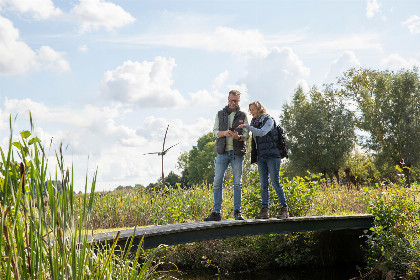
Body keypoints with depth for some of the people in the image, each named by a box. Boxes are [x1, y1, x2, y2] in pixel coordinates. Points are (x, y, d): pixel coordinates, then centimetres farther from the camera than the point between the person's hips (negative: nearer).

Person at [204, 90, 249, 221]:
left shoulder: (243, 115, 8)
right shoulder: (220, 114, 11)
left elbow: (246, 134, 2)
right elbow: (215, 131, 5)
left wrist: (238, 137, -20)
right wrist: (224, 133, -17)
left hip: (237, 152, -1)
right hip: (222, 152, 1)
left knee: (237, 183, 0)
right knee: (217, 182, -1)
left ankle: (237, 212, 7)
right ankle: (216, 212, 4)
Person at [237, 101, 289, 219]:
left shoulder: (269, 120, -4)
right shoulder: (254, 122, 15)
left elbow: (261, 132, -22)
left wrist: (247, 126, -23)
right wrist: (254, 157, 13)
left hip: (272, 155, -6)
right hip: (261, 157, 6)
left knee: (275, 182, -6)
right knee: (263, 184, 2)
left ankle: (284, 209, 0)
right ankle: (264, 210, 3)